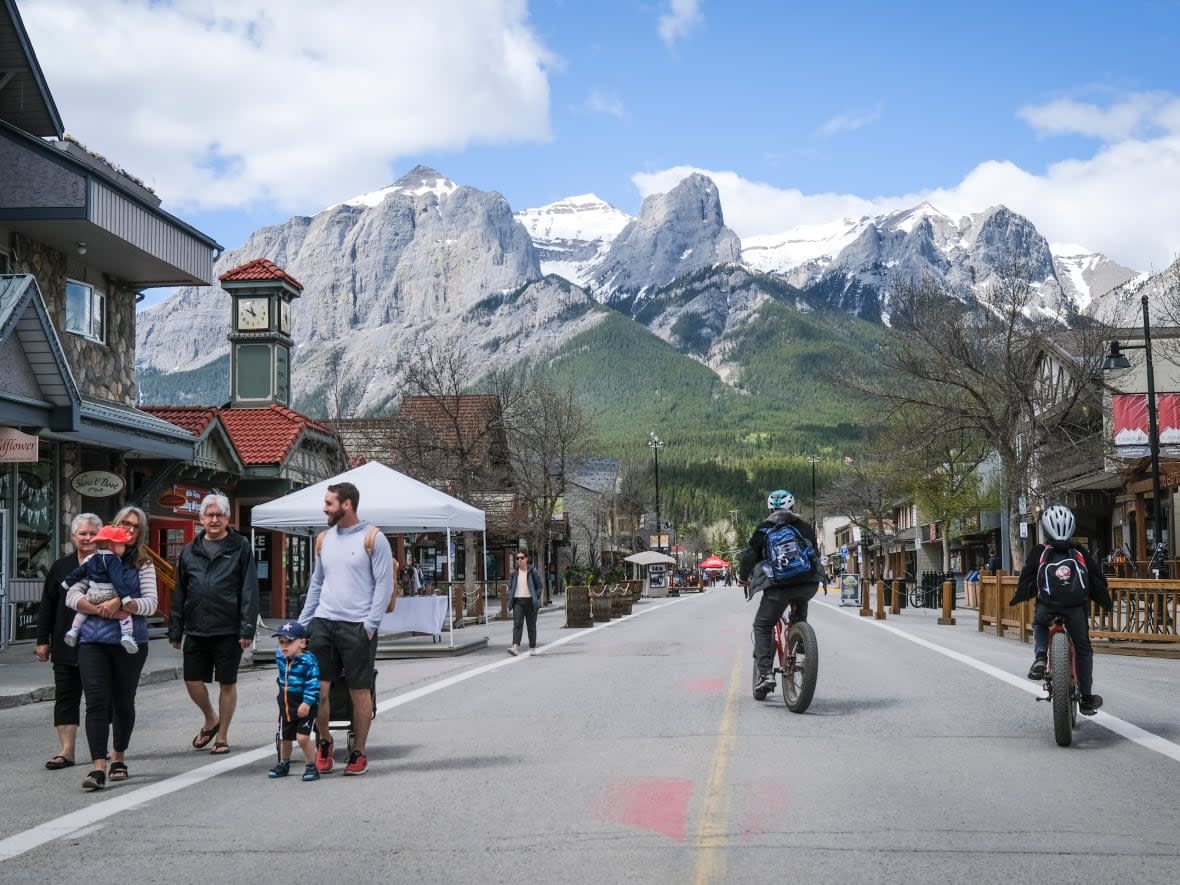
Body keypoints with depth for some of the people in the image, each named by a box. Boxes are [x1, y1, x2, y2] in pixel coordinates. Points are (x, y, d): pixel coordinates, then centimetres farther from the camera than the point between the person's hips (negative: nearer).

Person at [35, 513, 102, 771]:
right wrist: (43, 640, 4)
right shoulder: (61, 567, 8)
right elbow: (47, 606, 8)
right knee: (66, 697, 1)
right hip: (66, 645, 2)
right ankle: (66, 751, 5)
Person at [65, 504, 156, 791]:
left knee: (123, 702, 9)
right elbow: (72, 597, 2)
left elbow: (150, 604, -3)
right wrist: (102, 611, -12)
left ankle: (118, 757, 29)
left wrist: (120, 602, -19)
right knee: (96, 701, -10)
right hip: (93, 641, 0)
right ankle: (98, 766, -13)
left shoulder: (143, 564, 6)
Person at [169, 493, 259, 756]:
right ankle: (210, 719, 31)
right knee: (193, 681, 4)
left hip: (229, 630, -3)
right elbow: (180, 593, 13)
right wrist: (175, 630, 9)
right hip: (196, 629, 3)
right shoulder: (189, 551, 11)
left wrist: (248, 628, -12)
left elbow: (249, 590, -5)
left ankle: (222, 735, 19)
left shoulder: (240, 547, 0)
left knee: (227, 683, 5)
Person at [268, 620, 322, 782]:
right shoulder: (280, 657, 0)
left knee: (302, 737, -14)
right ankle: (283, 764, 39)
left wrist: (307, 702, -25)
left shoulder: (308, 661, -20)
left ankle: (311, 766, 3)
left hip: (304, 706, -7)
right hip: (285, 704, 7)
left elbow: (313, 684, -21)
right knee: (284, 737, 18)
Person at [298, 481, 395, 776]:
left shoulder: (373, 539, -4)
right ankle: (324, 742, 20)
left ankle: (359, 752, 14)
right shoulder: (324, 539, 14)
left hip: (357, 626, -5)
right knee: (318, 688, -1)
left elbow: (384, 585, -6)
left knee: (359, 691, 3)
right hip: (323, 622, 5)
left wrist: (370, 625, -13)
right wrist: (302, 622, 13)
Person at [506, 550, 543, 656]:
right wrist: (510, 599, 3)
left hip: (529, 601, -2)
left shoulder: (532, 571, -2)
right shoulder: (514, 573, 6)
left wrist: (536, 599, -6)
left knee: (531, 625, 6)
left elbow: (539, 586, 1)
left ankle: (532, 648, 16)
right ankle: (515, 647, -23)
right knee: (517, 624, -12)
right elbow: (510, 587, 14)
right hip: (517, 601, 2)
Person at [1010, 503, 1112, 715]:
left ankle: (1040, 656, 4)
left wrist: (1017, 598, 28)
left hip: (1047, 606, 0)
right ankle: (1087, 699, 18)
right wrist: (1106, 602, 32)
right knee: (1083, 649, 16)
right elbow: (1097, 580, 18)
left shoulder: (1039, 553, 13)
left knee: (1039, 626, 33)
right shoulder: (1081, 553, 16)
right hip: (1076, 608, 0)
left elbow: (1026, 580, 11)